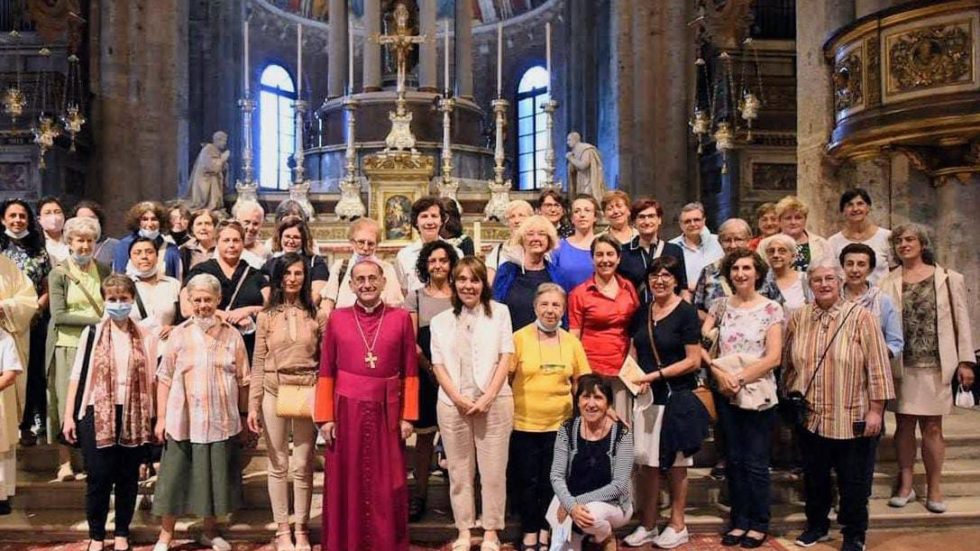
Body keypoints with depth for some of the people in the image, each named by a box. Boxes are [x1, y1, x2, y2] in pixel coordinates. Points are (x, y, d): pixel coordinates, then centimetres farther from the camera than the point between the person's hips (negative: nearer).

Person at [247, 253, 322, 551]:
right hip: (273, 393, 1)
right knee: (278, 465, 9)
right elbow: (258, 364, 2)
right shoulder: (266, 316, 3)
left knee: (303, 466, 6)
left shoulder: (316, 316, 2)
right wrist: (253, 405, -2)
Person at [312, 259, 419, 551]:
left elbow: (410, 372, 2)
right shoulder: (337, 318, 2)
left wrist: (408, 416, -2)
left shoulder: (401, 318, 1)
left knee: (387, 487, 7)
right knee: (346, 484, 8)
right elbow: (326, 373, 2)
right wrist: (325, 417, -3)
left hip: (386, 412, 0)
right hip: (347, 410, 0)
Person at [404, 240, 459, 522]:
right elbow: (411, 342, 1)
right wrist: (430, 368, -10)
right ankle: (420, 495, 13)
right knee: (424, 434, 5)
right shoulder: (416, 297, 6)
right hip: (425, 375, 0)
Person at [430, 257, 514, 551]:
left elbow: (505, 358, 1)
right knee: (459, 471, 6)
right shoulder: (441, 321, 12)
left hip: (494, 402, -1)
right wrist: (458, 398, -9)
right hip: (453, 405, 2)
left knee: (493, 470, 1)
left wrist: (487, 397, -9)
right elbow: (438, 365, 5)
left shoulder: (499, 312, 8)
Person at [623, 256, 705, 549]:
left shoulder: (686, 313, -6)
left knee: (675, 463, 7)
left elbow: (693, 361, -10)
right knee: (646, 462, 7)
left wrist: (655, 374, -15)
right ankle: (648, 525, 19)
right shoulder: (642, 313, 10)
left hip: (676, 397, -4)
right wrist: (636, 377, -4)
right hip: (645, 396, 5)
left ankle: (677, 525, 20)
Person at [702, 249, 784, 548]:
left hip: (758, 395, -3)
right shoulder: (721, 305, 5)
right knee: (734, 460, 11)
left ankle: (759, 524, 20)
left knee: (755, 463, 4)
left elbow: (773, 357, -10)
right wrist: (719, 372, -14)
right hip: (726, 394, 3)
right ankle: (739, 520, 24)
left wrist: (739, 378, -15)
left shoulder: (771, 308, -4)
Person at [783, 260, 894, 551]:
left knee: (854, 482, 9)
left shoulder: (860, 317, -9)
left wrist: (876, 409, -12)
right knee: (814, 478, 17)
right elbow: (788, 364, 11)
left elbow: (877, 366, -10)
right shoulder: (798, 318, 2)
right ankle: (816, 525, 36)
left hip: (852, 419, -3)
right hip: (810, 418, 3)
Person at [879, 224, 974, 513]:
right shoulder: (889, 282, 3)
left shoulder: (949, 279, 3)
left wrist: (965, 361, -1)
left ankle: (934, 489, 18)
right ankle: (905, 485, 20)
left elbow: (961, 322, 3)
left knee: (932, 427, 5)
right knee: (904, 424, 8)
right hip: (902, 365, 1)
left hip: (936, 365, -1)